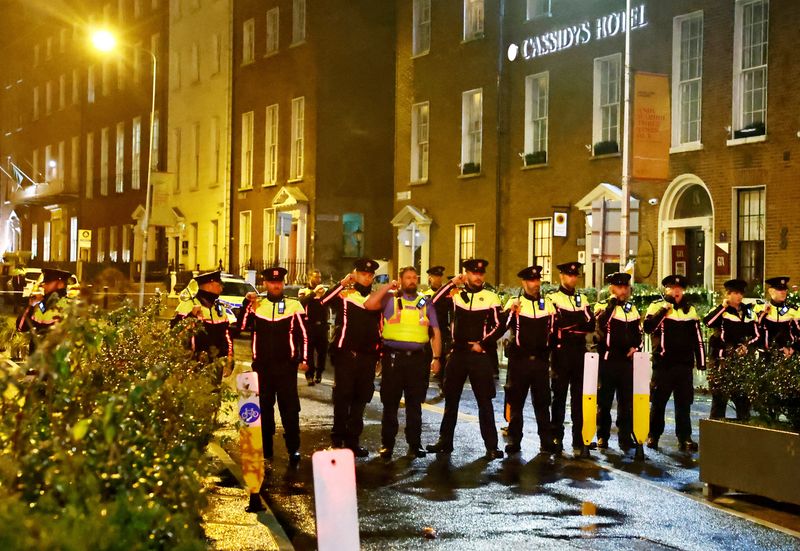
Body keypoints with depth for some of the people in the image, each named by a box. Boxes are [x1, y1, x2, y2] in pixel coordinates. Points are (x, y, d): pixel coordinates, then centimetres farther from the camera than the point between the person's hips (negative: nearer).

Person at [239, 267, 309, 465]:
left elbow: (303, 335, -1)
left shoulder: (294, 305, -1)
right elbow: (241, 326, -5)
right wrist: (247, 302, -10)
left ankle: (293, 448, 4)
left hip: (286, 365, -2)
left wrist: (303, 359, -7)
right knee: (263, 407, 9)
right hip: (262, 365, 2)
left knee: (290, 407, -2)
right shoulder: (256, 304, 6)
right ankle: (265, 448, 19)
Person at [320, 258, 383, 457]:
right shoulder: (343, 295, -1)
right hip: (345, 355, -4)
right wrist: (342, 283, -21)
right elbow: (322, 301, -21)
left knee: (360, 399, 8)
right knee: (342, 398, 0)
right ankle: (338, 439, 8)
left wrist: (380, 355, 15)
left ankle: (352, 440, 17)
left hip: (368, 357, 5)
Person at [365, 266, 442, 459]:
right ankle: (387, 444, 9)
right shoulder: (390, 298, 4)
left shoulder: (426, 303, 12)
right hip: (393, 357, -2)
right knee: (390, 403, 2)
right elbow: (369, 304, -13)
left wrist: (436, 357, 3)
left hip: (418, 358, 2)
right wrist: (388, 287, -9)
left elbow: (435, 332, 11)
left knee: (415, 403, 8)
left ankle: (414, 443, 16)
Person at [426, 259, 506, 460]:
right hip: (457, 353, 3)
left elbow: (499, 325, -4)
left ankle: (491, 446, 3)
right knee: (451, 399, 10)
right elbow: (434, 303, -6)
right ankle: (445, 441, 20)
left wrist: (482, 344, -9)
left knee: (484, 401, -2)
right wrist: (452, 283, -8)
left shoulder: (491, 298, -1)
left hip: (480, 355, -3)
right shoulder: (455, 294, 7)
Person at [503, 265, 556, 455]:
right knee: (516, 402, 4)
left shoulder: (548, 304, 9)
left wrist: (550, 349, 8)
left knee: (542, 402, 4)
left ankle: (546, 442, 9)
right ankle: (514, 441, 11)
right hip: (519, 359, -2)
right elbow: (502, 326, -11)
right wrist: (511, 312, -27)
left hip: (541, 360, 2)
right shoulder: (514, 303, 0)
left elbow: (553, 330, 17)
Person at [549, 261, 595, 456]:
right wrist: (579, 321, -11)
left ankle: (578, 440, 9)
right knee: (559, 395, 2)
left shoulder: (583, 299, 15)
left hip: (580, 353, 4)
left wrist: (569, 323, -12)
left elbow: (590, 325, 2)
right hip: (562, 352, -4)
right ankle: (557, 438, 8)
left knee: (579, 396, 5)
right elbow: (558, 323, -15)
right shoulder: (553, 298, 1)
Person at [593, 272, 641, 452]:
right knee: (604, 401, 2)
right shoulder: (602, 306, -2)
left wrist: (635, 346, 3)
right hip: (607, 360, -4)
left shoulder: (632, 309, 14)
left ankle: (625, 437, 11)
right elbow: (601, 322, -25)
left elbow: (638, 332, 23)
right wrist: (613, 301, -20)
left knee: (627, 401, 4)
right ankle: (602, 437, 10)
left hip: (626, 361, 4)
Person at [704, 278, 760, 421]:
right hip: (723, 359, -4)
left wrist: (746, 346, -4)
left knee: (743, 396, 10)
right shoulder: (720, 311, -2)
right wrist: (722, 306, -16)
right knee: (720, 395, -3)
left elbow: (757, 335, 13)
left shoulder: (749, 312, 11)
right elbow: (708, 322, -23)